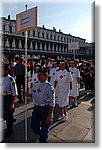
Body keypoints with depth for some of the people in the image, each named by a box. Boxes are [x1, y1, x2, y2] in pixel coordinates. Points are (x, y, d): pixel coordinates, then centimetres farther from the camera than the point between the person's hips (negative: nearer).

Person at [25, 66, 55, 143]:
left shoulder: (49, 87, -20)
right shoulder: (35, 84, -3)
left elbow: (52, 103, -17)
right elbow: (31, 94, 13)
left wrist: (49, 116, -17)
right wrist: (28, 94, -10)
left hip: (45, 109, -5)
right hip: (36, 108, 6)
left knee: (44, 129, 14)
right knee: (34, 127, 20)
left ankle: (43, 140, 45)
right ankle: (42, 135, 53)